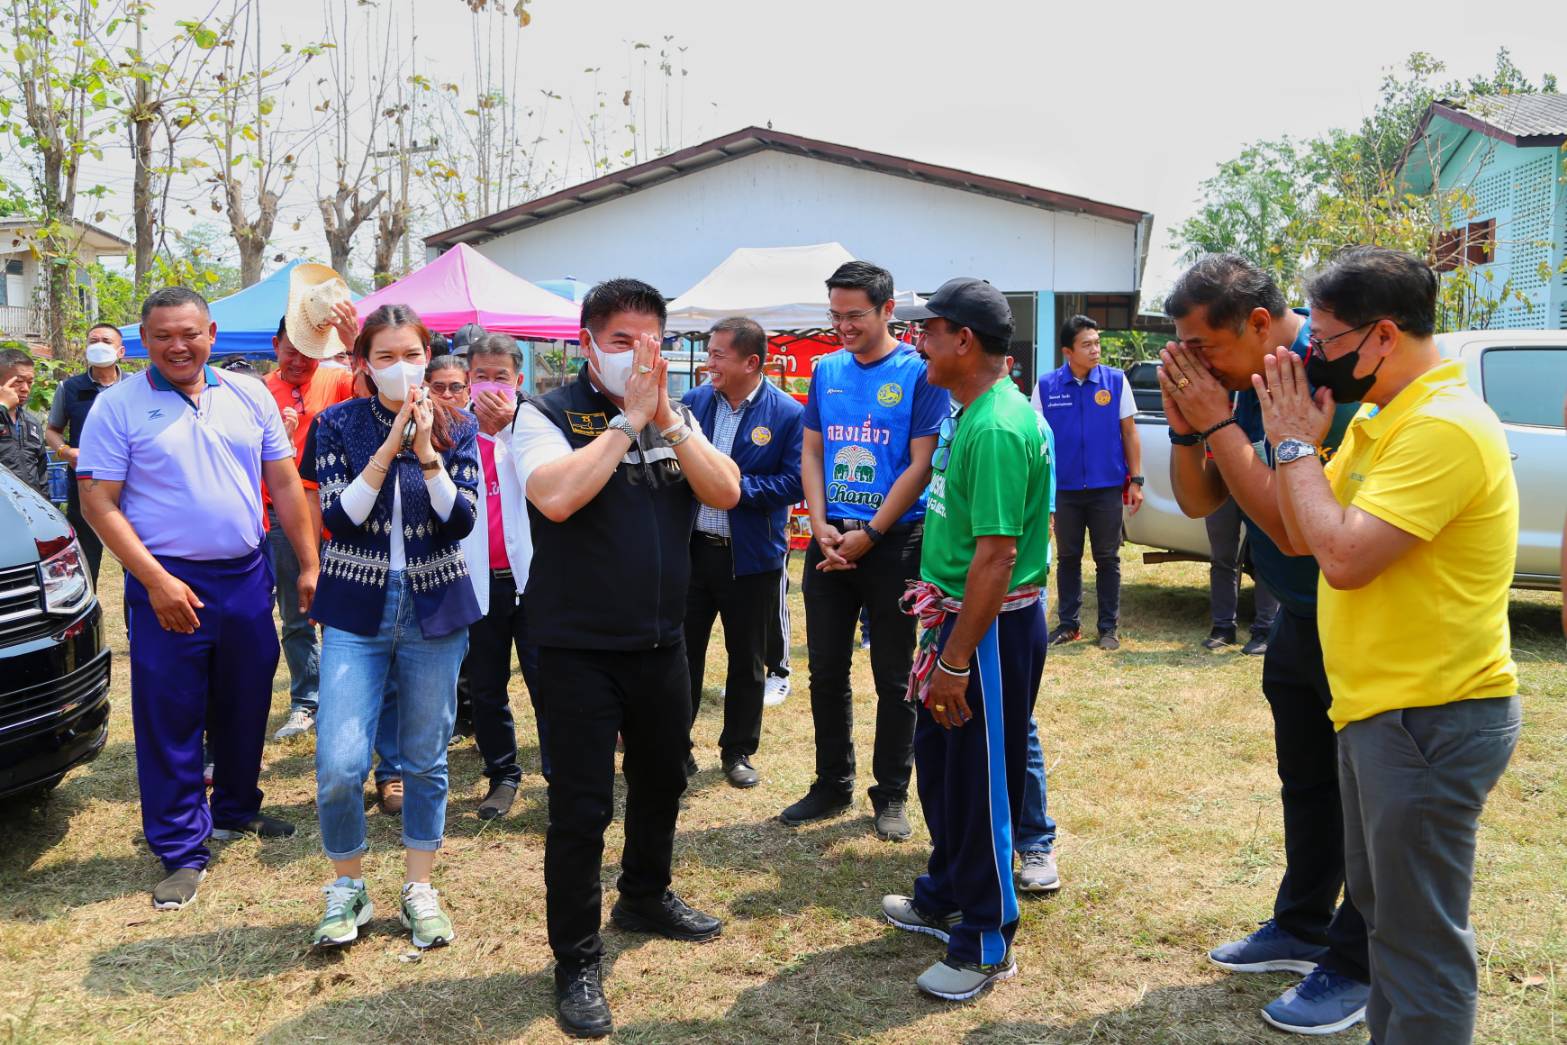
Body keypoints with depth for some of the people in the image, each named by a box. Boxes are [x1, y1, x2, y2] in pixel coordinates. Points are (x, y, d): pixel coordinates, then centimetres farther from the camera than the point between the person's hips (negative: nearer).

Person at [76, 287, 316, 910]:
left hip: (247, 577, 4)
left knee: (246, 706, 15)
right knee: (170, 718, 2)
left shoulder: (249, 396, 6)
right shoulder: (118, 407, -4)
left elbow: (285, 485, 9)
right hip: (168, 585, -4)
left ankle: (237, 809, 36)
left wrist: (309, 565, 4)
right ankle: (182, 851, 13)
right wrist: (156, 580, -16)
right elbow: (99, 503, -8)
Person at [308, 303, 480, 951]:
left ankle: (419, 890, 26)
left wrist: (427, 452, -20)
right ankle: (347, 887, 16)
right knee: (339, 766, -9)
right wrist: (389, 447, -17)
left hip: (435, 609, 1)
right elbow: (338, 517, -10)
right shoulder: (339, 424, 0)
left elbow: (459, 522, -8)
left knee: (426, 761, 9)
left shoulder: (456, 428, 2)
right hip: (357, 610, -1)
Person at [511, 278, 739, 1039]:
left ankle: (645, 897, 46)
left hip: (661, 641, 6)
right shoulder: (549, 415, -10)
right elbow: (556, 497, -29)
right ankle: (577, 962, 17)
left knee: (662, 778, 21)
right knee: (581, 807, 0)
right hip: (578, 648, -6)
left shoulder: (676, 418, 5)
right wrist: (628, 419, -24)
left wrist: (666, 417, -17)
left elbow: (725, 492, -8)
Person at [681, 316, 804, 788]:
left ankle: (738, 751, 27)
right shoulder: (694, 401, 2)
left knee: (747, 660, 11)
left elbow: (795, 482, -14)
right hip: (692, 549, 3)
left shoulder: (787, 413, -11)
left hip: (751, 557, -3)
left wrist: (735, 484, -20)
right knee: (682, 651, 10)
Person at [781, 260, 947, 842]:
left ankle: (891, 795, 19)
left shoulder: (919, 373, -8)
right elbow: (811, 453, 10)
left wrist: (868, 535, -14)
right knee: (826, 670, 12)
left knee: (894, 678, 5)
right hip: (830, 539, 5)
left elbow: (922, 464, -12)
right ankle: (833, 785, 27)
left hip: (895, 542, -5)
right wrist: (821, 526, -5)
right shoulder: (826, 370, 8)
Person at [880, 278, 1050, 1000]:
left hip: (994, 628, -10)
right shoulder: (970, 412, 9)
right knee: (938, 759, 22)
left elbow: (996, 556, -27)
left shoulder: (998, 429, -23)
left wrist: (956, 660, -24)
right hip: (958, 613, 10)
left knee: (981, 782, 3)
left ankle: (986, 944, 20)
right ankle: (944, 898, 42)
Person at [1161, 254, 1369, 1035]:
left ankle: (1354, 968, 20)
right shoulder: (1247, 382, -1)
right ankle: (1301, 927, 37)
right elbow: (1197, 502, 4)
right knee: (1304, 781, 20)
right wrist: (1186, 428, -14)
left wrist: (1219, 421, -26)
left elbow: (1292, 526, -31)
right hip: (1297, 618, 9)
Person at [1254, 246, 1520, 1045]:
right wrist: (1298, 441, -2)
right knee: (1382, 906, 23)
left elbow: (1343, 556, -27)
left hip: (1431, 719, -10)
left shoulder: (1445, 427, -22)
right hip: (1380, 708, 10)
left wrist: (1295, 445, -15)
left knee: (1421, 939, 2)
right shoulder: (1377, 420, 10)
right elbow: (1302, 535, 10)